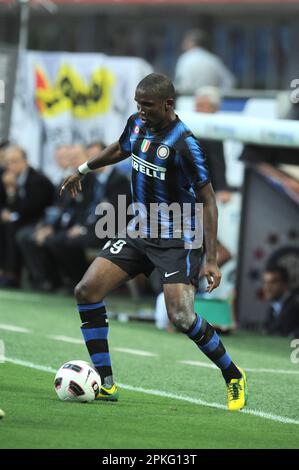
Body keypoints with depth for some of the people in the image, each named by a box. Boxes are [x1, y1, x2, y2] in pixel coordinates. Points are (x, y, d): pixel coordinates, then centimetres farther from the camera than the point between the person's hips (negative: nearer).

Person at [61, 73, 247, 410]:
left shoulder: (184, 144, -21)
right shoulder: (137, 124, 0)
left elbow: (207, 201, -18)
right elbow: (120, 149, 26)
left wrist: (211, 259, -22)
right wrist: (83, 169, 38)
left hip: (178, 240, -8)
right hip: (140, 232, 8)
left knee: (181, 317, -21)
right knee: (87, 290, -6)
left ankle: (233, 377, 3)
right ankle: (105, 383, 3)